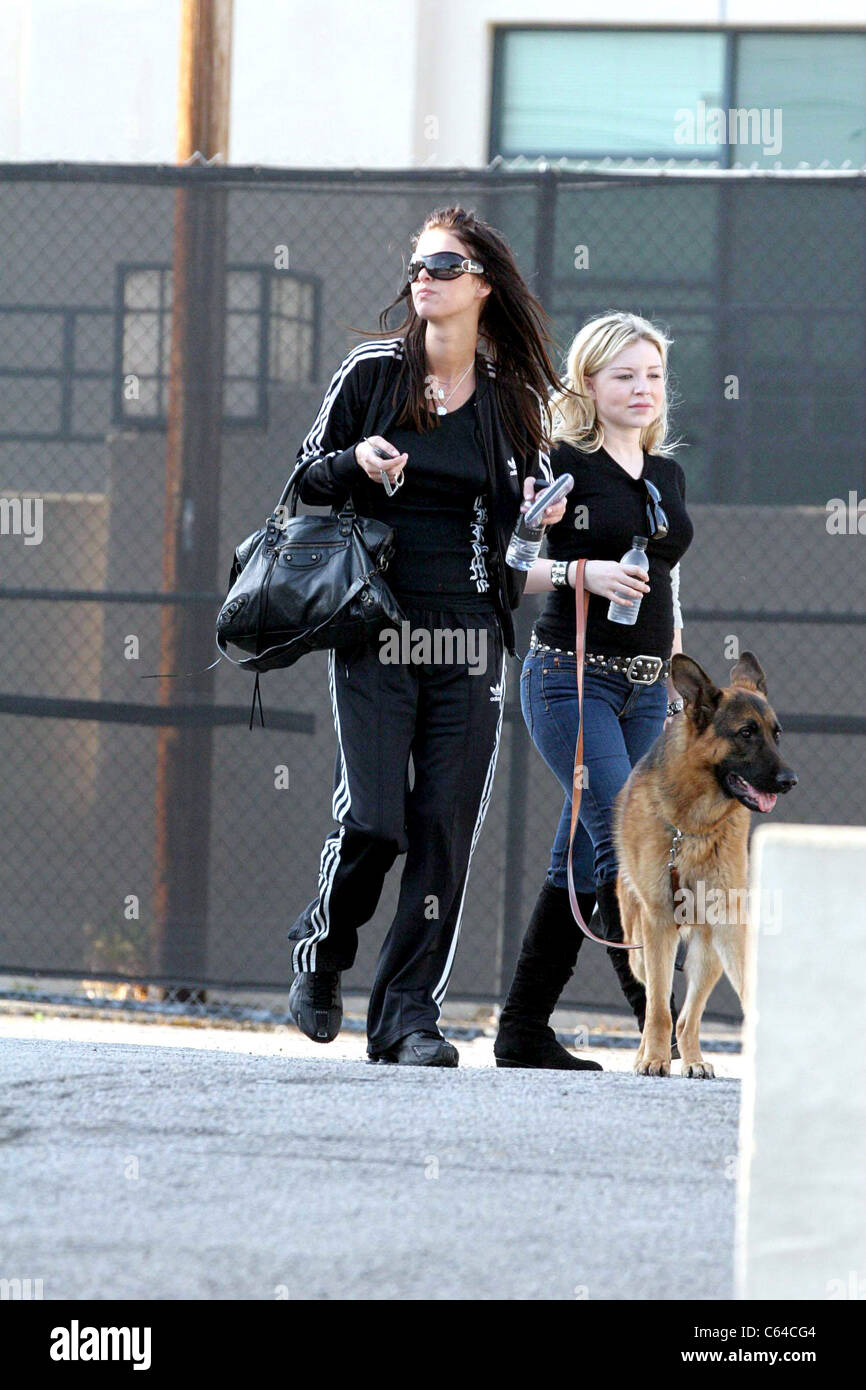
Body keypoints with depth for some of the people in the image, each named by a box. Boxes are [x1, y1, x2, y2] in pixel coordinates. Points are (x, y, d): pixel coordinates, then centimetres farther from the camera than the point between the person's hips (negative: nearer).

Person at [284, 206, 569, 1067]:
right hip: (375, 631, -2)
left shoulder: (515, 397, 8)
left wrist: (540, 513, -3)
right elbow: (307, 479, 9)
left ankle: (407, 1012, 5)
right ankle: (320, 954, 18)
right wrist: (356, 463, -12)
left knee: (446, 833, -3)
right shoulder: (373, 371, 3)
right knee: (372, 818, -11)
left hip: (470, 642, 2)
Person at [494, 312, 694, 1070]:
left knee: (583, 859, 6)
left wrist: (676, 691, 20)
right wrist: (580, 572, -21)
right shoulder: (560, 464, -4)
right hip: (571, 676, -7)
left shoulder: (668, 474, 16)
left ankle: (525, 1030, 11)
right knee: (625, 839, -16)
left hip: (644, 688, 7)